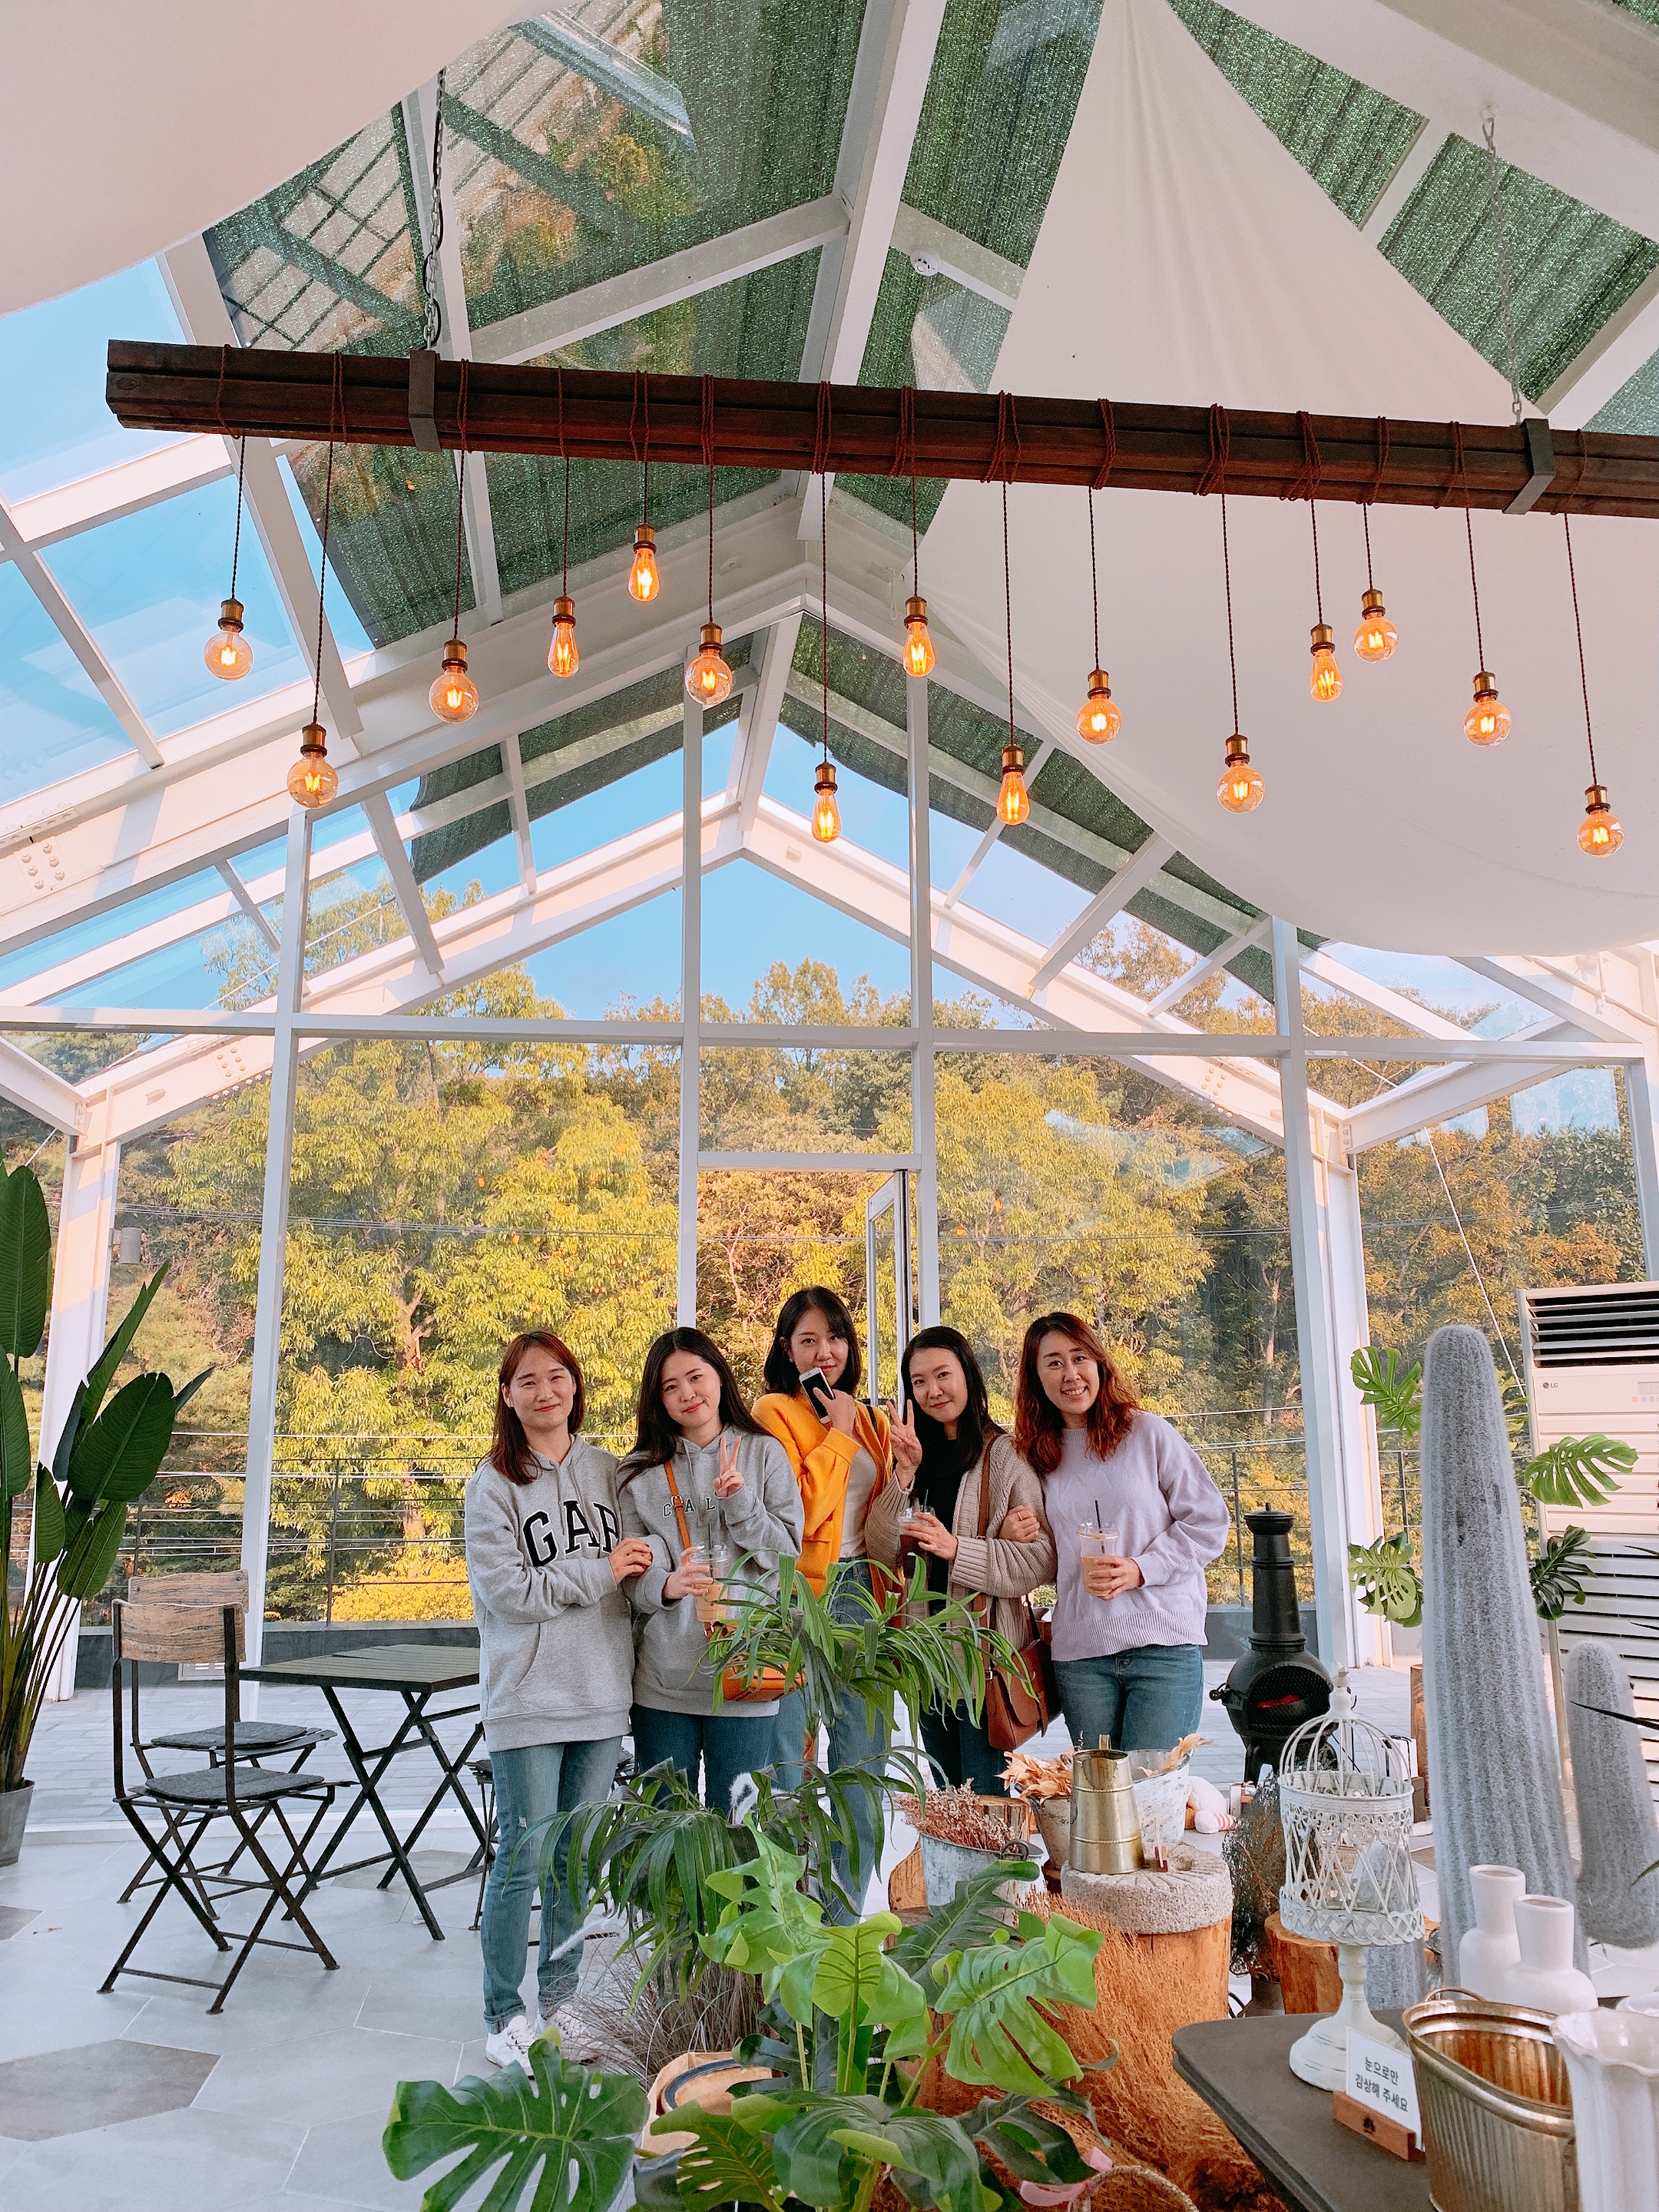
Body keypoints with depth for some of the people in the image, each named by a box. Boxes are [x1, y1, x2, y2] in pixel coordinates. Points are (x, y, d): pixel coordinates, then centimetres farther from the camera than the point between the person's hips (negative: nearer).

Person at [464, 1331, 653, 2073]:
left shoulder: (608, 1473, 8)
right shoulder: (494, 1484, -5)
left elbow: (637, 1567, 13)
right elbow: (505, 1589, -13)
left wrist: (653, 1575, -8)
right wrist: (599, 1572, -13)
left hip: (601, 1692, 4)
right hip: (527, 1696, -4)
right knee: (526, 1853, 0)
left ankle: (560, 1999, 28)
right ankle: (503, 2014, 17)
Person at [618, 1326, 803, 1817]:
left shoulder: (763, 1454, 3)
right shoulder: (639, 1472, 4)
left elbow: (787, 1553, 1)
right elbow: (631, 1570, 1)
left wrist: (742, 1502, -13)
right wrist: (664, 1586, -20)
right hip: (664, 1679, 1)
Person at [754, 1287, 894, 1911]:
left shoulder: (869, 1420, 15)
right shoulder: (774, 1412, -5)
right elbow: (795, 1510, -17)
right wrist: (837, 1433, -11)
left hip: (861, 1596, 6)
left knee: (863, 1759, 11)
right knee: (791, 1761, -1)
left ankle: (845, 1918, 23)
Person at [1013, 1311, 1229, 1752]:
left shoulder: (1149, 1434, 0)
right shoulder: (1039, 1456, 11)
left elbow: (1209, 1521, -1)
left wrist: (1140, 1569, -12)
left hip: (1164, 1644, -3)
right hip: (1079, 1655, 3)